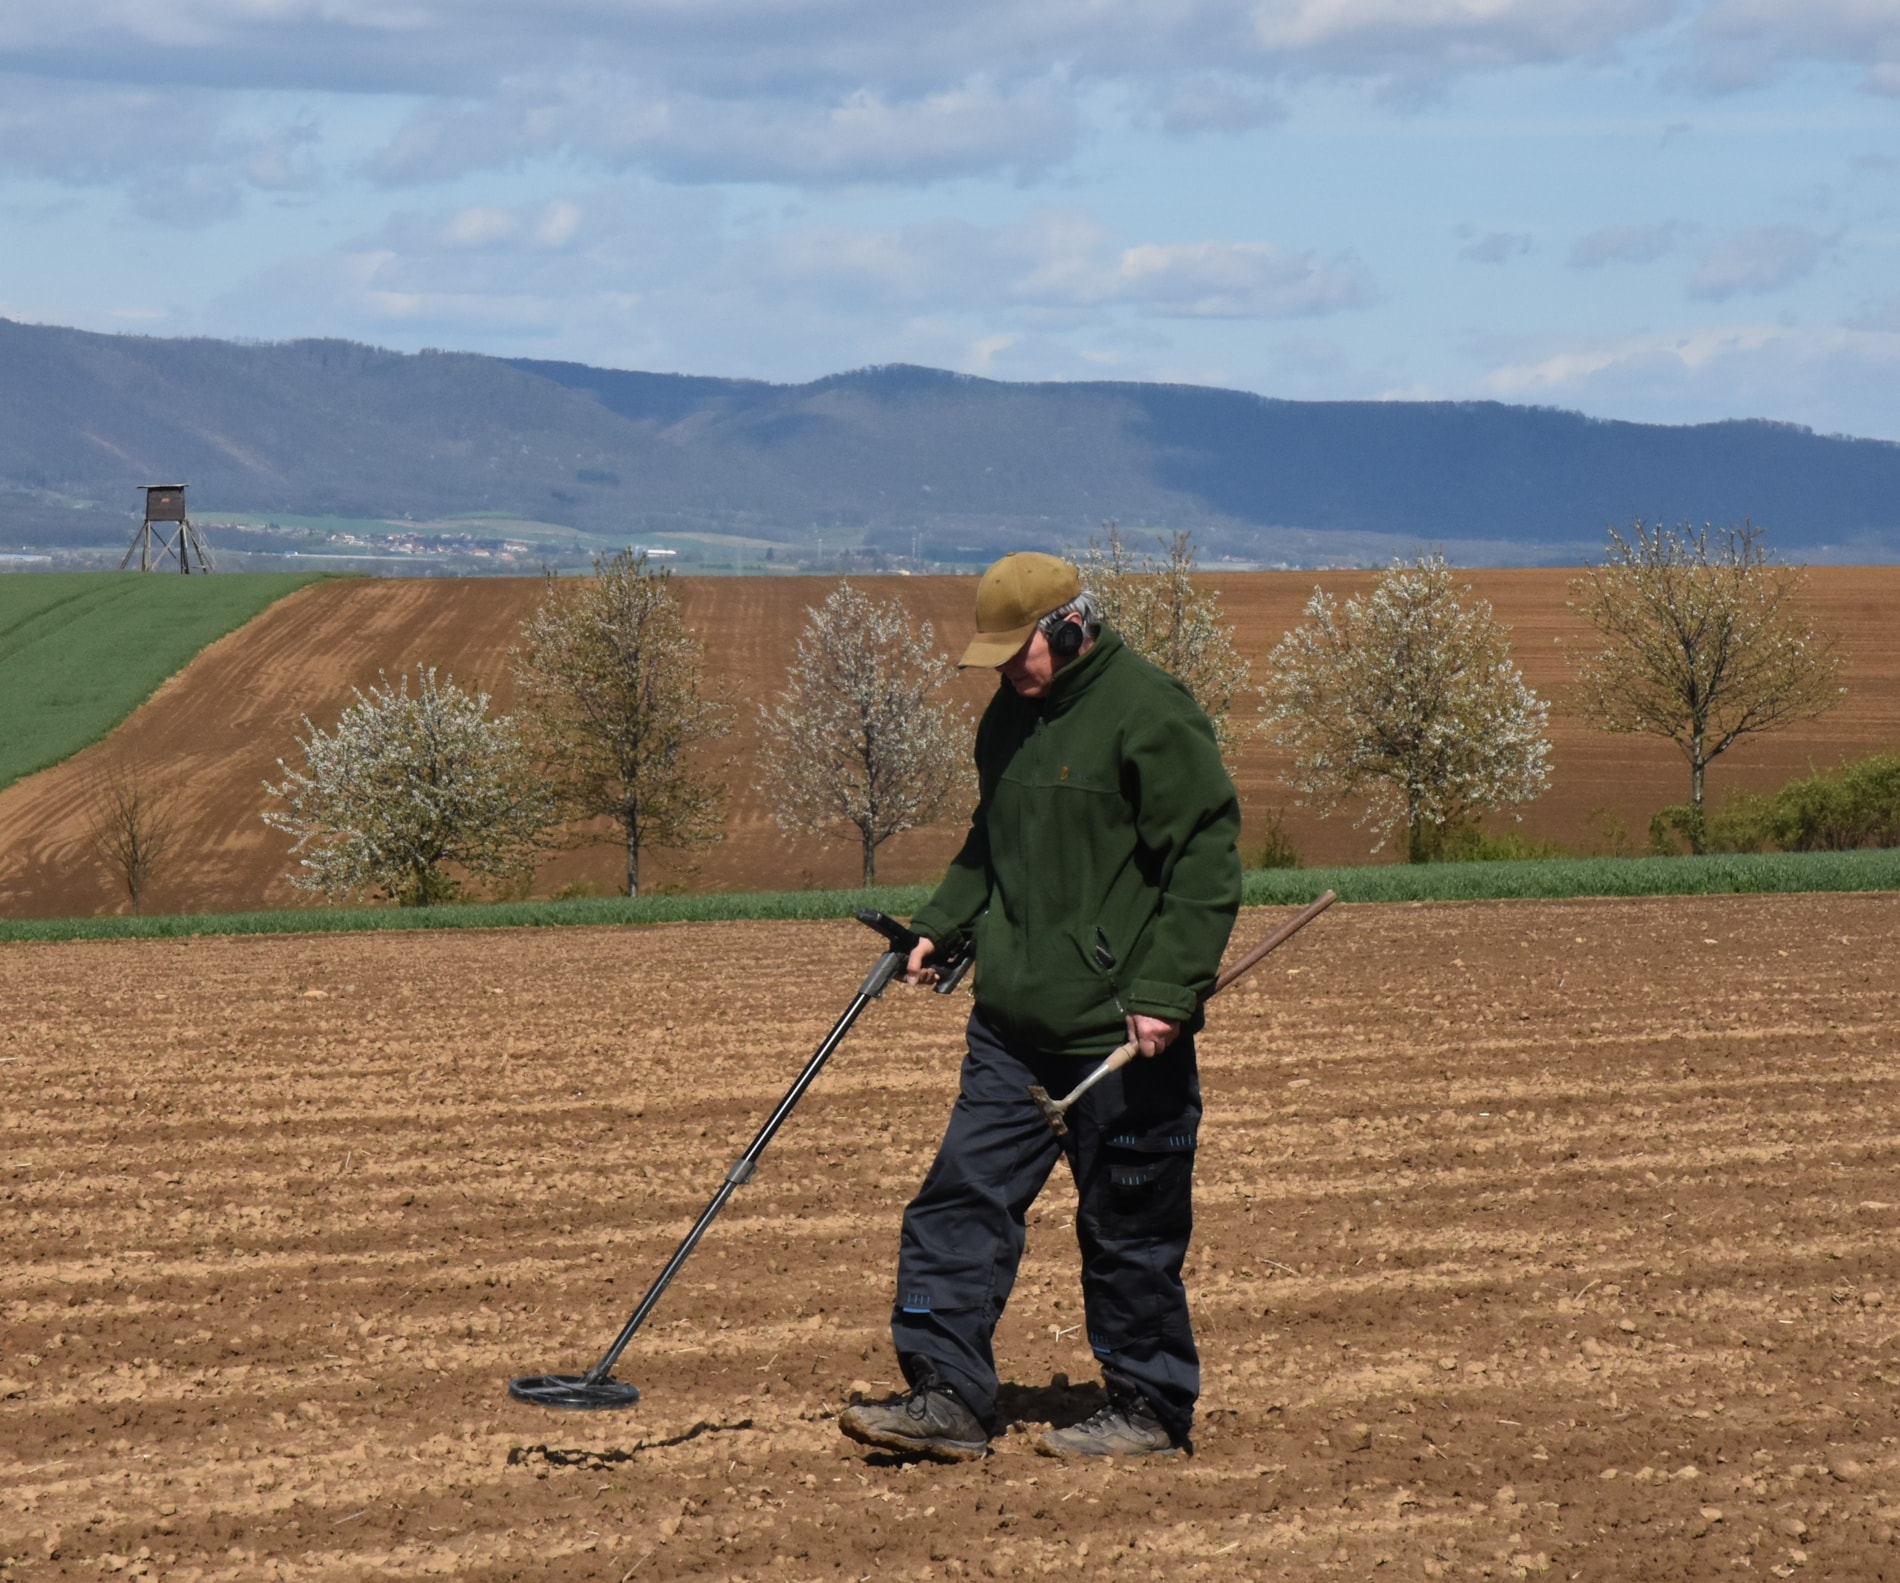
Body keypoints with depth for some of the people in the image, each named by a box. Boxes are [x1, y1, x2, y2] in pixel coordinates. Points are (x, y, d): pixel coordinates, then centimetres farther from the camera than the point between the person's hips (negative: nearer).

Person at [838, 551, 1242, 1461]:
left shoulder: (1148, 712, -12)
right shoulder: (1010, 717, 12)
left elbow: (1206, 864, -14)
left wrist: (1165, 991, -20)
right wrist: (940, 927, 12)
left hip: (1124, 1039, -7)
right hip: (1013, 1022, 8)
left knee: (1130, 1231, 3)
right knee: (962, 1200, 1)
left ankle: (1151, 1410, 15)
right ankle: (947, 1396, 3)